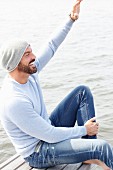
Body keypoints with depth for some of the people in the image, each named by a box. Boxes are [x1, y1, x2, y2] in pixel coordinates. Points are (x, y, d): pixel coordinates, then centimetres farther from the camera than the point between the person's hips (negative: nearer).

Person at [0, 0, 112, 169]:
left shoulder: (28, 71, -7)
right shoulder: (14, 101, -32)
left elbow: (51, 46, 5)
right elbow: (51, 136, -27)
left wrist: (71, 19, -3)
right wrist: (84, 130, -15)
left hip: (48, 127, 10)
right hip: (38, 153, -10)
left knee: (82, 91, 3)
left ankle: (91, 154, 2)